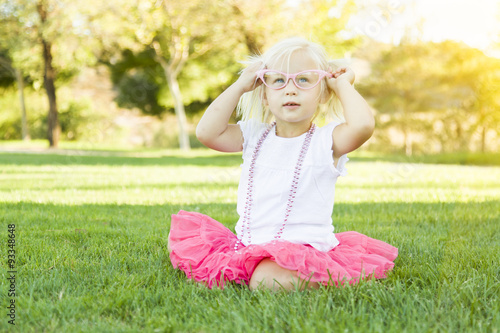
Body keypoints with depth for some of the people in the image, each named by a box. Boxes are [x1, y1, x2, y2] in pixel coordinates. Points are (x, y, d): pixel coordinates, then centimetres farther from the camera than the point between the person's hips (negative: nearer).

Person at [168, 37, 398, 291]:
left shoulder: (327, 140, -7)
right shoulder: (253, 135, 6)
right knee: (183, 240, 0)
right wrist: (240, 86, -4)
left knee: (267, 279, -34)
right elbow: (207, 132, -8)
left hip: (300, 248, -4)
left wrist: (343, 84, -11)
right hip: (246, 245, 5)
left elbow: (363, 125, -29)